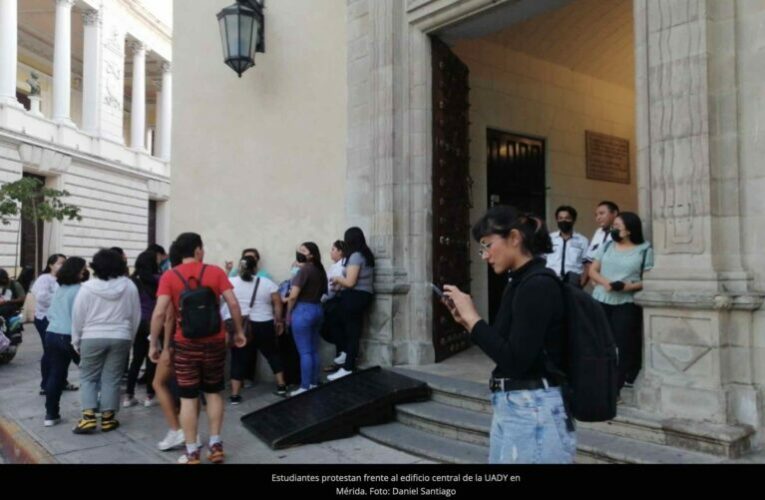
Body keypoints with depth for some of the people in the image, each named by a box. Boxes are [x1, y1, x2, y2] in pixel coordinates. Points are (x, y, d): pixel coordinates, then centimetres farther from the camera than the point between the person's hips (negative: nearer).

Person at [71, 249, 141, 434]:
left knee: (88, 378, 10)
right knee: (112, 379, 7)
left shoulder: (87, 288, -7)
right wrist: (130, 338, 17)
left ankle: (88, 417, 0)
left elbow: (78, 318, -2)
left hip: (92, 338, -1)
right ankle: (107, 418, 11)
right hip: (120, 338, 1)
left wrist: (77, 342, 10)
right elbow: (136, 316, 5)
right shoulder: (129, 286, -1)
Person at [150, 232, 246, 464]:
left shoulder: (169, 276, -4)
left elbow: (159, 312, -12)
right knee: (214, 392, 16)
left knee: (188, 397, 7)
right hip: (215, 342, 1)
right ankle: (215, 445, 19)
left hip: (186, 344, -1)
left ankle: (192, 453, 12)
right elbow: (233, 303, -8)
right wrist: (239, 331, 4)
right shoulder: (215, 271, -3)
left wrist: (153, 344, -3)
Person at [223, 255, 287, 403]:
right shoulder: (267, 283, -1)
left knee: (239, 359, 7)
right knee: (272, 354, 16)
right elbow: (278, 304, -1)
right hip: (263, 326, 0)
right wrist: (279, 321, 8)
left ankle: (235, 395, 7)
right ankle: (281, 386, 19)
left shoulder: (230, 282, -1)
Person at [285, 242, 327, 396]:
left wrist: (288, 314, -3)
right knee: (314, 350, 13)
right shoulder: (320, 270, 10)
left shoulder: (304, 269, -14)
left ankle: (305, 388, 2)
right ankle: (314, 384, 20)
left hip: (303, 310, -8)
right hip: (317, 309, 8)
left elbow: (293, 296, -16)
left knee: (305, 352, -3)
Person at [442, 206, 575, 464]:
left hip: (534, 413, -9)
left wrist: (473, 318, -17)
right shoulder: (518, 283, 10)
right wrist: (467, 321, 5)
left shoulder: (538, 284, -18)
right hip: (510, 407, 9)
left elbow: (515, 361, -23)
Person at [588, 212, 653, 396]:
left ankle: (614, 389, 1)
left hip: (627, 304, -3)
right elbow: (592, 271, 10)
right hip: (601, 301, 4)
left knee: (624, 346, -5)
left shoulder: (644, 249, 1)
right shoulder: (607, 246, 14)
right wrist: (604, 282, -10)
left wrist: (630, 286, -21)